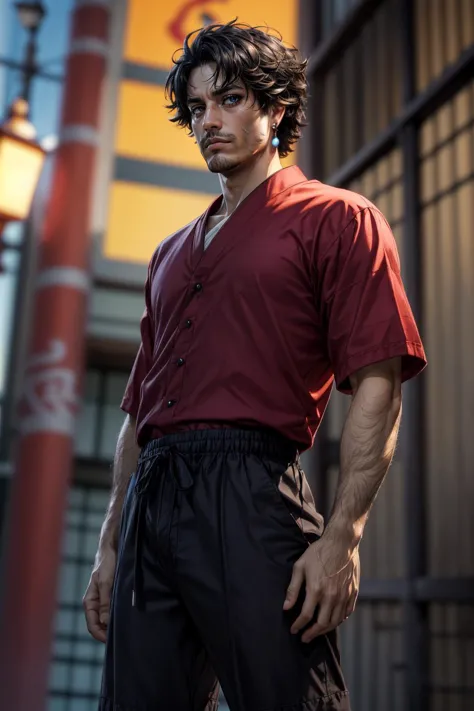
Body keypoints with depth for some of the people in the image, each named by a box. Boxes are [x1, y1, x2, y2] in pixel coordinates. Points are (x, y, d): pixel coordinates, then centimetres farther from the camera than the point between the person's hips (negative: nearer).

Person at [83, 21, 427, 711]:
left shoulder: (335, 219, 6)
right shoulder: (171, 254, 25)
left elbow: (378, 385, -5)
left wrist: (343, 535, -16)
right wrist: (110, 546, 19)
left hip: (251, 492, -6)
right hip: (151, 502, 6)